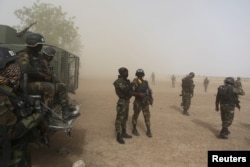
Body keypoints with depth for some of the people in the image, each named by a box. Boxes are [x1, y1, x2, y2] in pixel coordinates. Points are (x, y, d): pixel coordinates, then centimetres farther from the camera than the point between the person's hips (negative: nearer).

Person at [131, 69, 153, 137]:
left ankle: (148, 131, 12)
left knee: (147, 116, 4)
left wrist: (151, 98, 4)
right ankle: (134, 129, 25)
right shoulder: (134, 83, -10)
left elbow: (149, 91, 13)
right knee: (135, 115, 8)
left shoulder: (145, 82, 7)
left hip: (145, 102, 5)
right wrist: (139, 94, -27)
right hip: (138, 102, -4)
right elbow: (131, 92, -16)